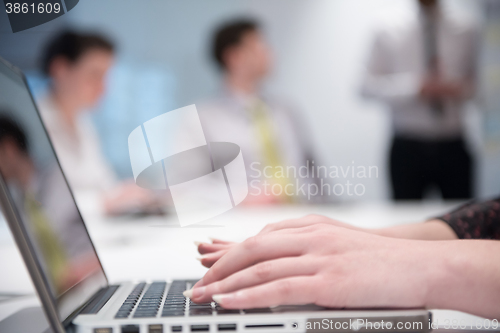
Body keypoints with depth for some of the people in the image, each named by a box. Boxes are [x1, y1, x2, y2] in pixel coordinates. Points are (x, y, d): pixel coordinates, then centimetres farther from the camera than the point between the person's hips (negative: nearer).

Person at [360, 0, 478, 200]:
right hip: (407, 148, -1)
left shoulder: (466, 31, 7)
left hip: (452, 146, 1)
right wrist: (414, 86, -16)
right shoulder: (389, 33, 3)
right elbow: (369, 86, -2)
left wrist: (460, 89, -11)